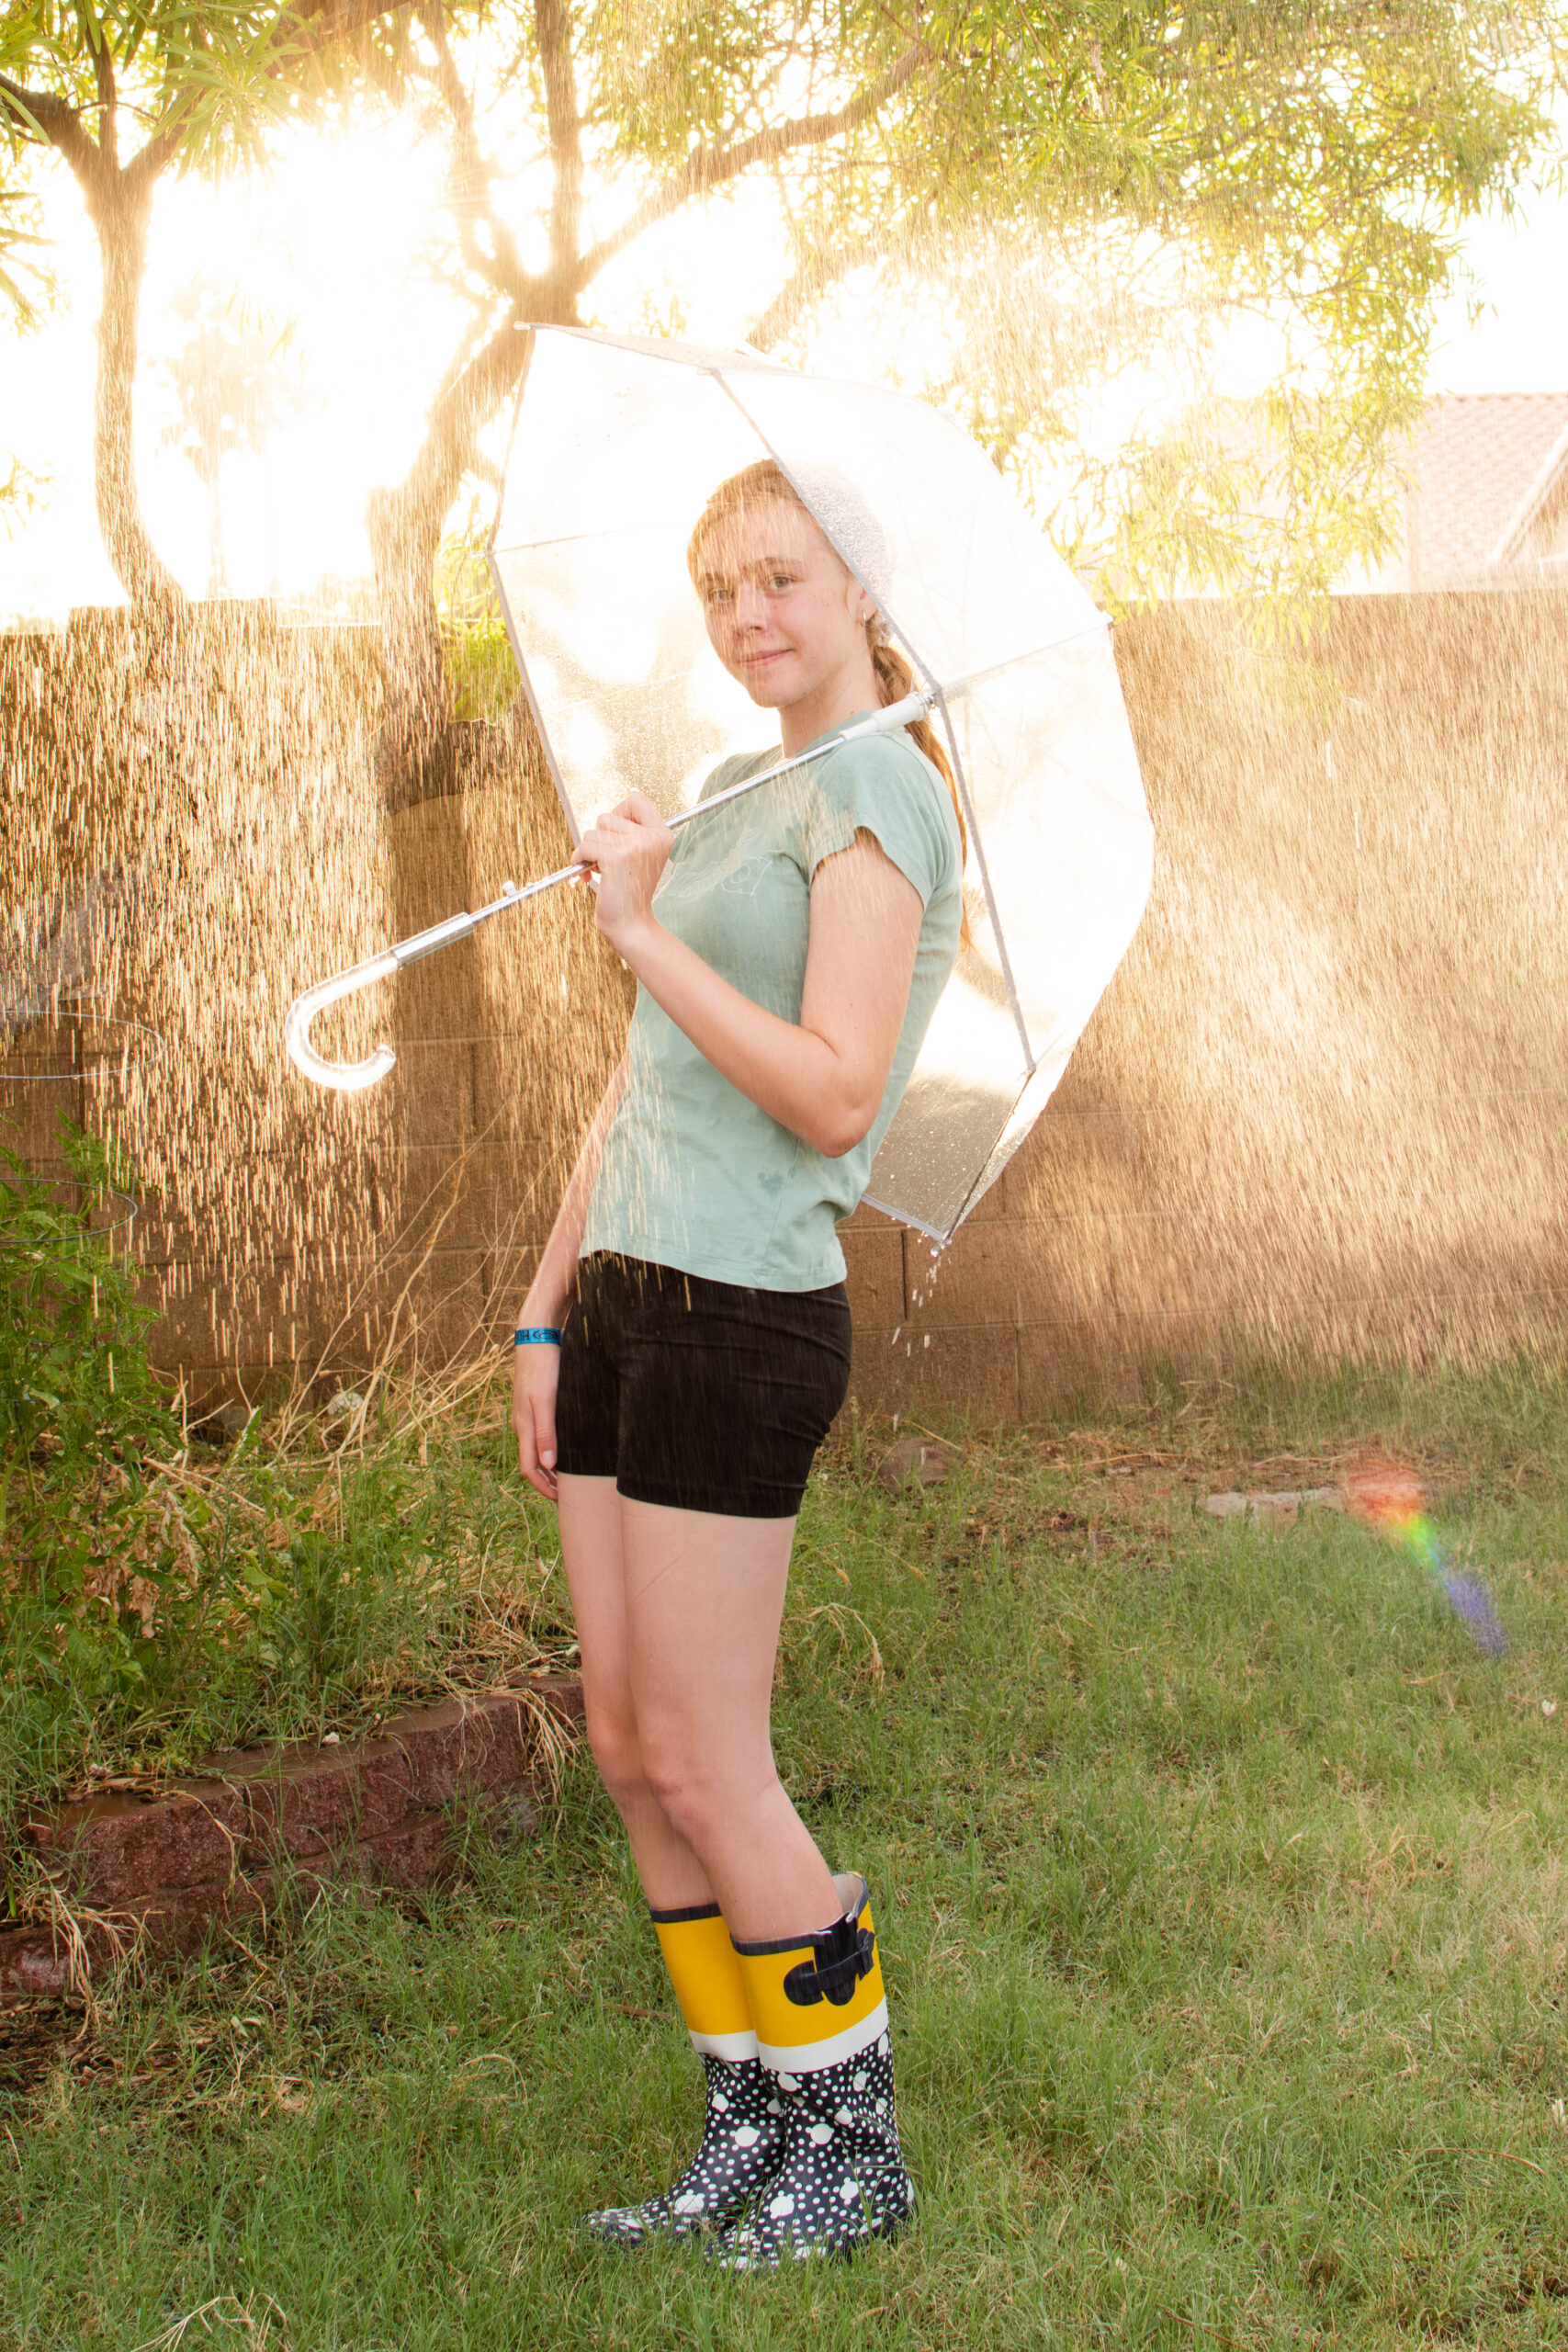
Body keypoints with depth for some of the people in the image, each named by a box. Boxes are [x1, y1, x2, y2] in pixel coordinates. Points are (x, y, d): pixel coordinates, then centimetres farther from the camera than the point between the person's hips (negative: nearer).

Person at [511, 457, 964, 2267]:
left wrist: (645, 931, -15)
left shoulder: (877, 790, -8)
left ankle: (854, 2148, 15)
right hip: (624, 1299, 9)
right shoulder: (734, 803, 19)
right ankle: (745, 2139, 22)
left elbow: (835, 1098, -20)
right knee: (630, 1751, 11)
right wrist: (548, 1314, 17)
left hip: (740, 1316, -9)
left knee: (705, 1773, -2)